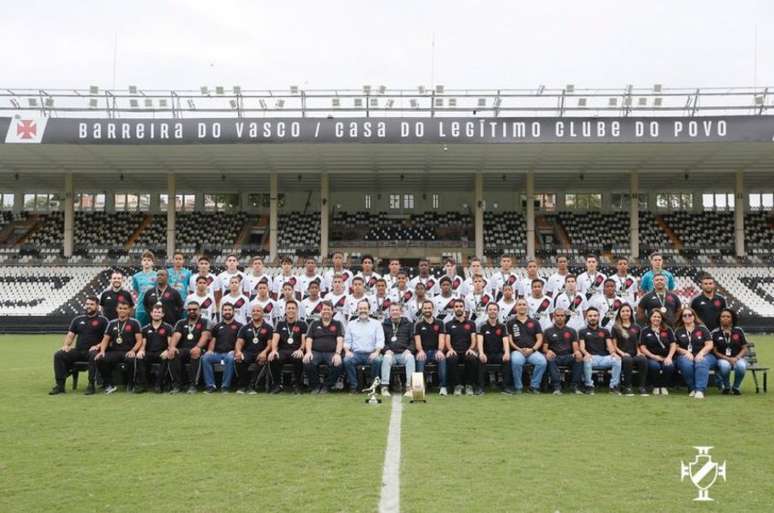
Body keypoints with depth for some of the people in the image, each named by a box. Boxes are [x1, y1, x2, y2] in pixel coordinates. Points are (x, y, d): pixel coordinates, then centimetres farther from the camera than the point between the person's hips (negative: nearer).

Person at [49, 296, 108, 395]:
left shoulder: (102, 320, 5)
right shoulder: (78, 319, 20)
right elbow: (70, 335, 16)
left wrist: (98, 346, -18)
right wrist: (66, 345, -4)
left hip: (92, 350, -5)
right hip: (78, 350, 5)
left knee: (94, 356, -39)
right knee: (58, 355, -17)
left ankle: (91, 385, -29)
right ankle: (60, 385, -16)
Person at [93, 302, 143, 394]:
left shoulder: (134, 323, 5)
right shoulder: (112, 323, 16)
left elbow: (139, 340, 0)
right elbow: (105, 339, 13)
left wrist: (133, 350, -17)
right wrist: (102, 351, -5)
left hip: (128, 352, -3)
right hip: (114, 351, 4)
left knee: (131, 359, -38)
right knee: (99, 359, -24)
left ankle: (132, 384, -13)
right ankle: (109, 385, -7)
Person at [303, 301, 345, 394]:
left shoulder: (338, 324, 17)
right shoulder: (314, 324, 22)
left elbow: (340, 340, 3)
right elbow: (308, 339, 10)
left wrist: (337, 353, -15)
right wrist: (308, 352, -10)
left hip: (331, 352, -1)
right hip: (316, 352, 1)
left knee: (337, 364, -35)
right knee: (307, 362, -33)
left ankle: (326, 386, -10)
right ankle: (315, 386, -9)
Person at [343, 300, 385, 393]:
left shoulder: (376, 323, 14)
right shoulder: (351, 324, 19)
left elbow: (380, 340, 4)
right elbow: (347, 341, 13)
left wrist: (377, 352, -15)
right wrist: (347, 351, -7)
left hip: (371, 353, -1)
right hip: (356, 353, 1)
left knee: (377, 360, -34)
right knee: (347, 360, -31)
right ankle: (353, 386, -19)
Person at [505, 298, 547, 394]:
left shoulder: (534, 322, 18)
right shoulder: (511, 323, 14)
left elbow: (539, 339, 11)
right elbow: (509, 340, 6)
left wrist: (532, 349, -7)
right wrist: (519, 349, -10)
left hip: (532, 351, 2)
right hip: (517, 351, -2)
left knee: (542, 362, -31)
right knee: (516, 361, -37)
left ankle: (534, 386, -12)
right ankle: (518, 387, -17)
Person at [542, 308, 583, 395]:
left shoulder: (571, 331, 19)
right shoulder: (548, 331, 15)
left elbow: (575, 346, 6)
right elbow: (544, 348, 7)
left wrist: (577, 351, -19)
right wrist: (548, 351, -18)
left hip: (568, 357, 1)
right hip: (554, 356, -1)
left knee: (579, 358, -31)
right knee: (549, 359, -37)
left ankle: (574, 386, -25)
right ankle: (557, 387, -39)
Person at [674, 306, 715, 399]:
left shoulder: (702, 328, 12)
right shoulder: (678, 331, 15)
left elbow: (709, 345, 4)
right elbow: (676, 347, 9)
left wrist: (701, 353, -14)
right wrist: (686, 352, -10)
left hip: (703, 355, 0)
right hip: (686, 356, 1)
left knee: (701, 363, -37)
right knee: (686, 364, -36)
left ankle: (700, 390, -43)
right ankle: (692, 389, -24)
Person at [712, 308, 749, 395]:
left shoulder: (738, 331, 6)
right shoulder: (715, 333, 3)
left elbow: (745, 349, 4)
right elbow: (715, 351, 1)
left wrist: (736, 358, -14)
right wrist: (727, 359, -15)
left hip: (738, 358, 1)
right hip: (723, 359, -1)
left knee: (741, 366, -35)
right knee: (725, 366, -37)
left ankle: (736, 387, -3)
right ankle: (726, 386, -4)